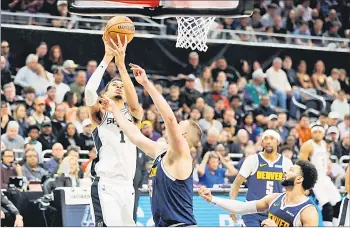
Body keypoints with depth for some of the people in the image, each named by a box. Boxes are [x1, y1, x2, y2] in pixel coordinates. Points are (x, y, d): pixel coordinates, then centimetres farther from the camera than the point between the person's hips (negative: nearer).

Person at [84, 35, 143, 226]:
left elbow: (134, 102, -9)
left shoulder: (133, 115, 15)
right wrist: (107, 59, -14)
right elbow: (89, 91, -14)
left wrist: (121, 63, -17)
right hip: (105, 185, -5)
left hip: (127, 185, 5)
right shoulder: (100, 114, 7)